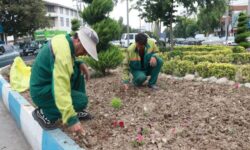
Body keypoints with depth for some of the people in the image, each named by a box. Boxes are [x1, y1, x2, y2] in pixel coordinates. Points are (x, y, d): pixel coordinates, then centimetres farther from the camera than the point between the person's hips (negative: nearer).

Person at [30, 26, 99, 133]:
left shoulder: (65, 40, -2)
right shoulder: (63, 52, -30)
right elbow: (61, 90, -36)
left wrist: (80, 63, -4)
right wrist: (71, 119, -35)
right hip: (42, 91, -10)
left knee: (78, 71, 5)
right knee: (82, 100, -14)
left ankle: (76, 111, 11)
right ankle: (44, 113, -3)